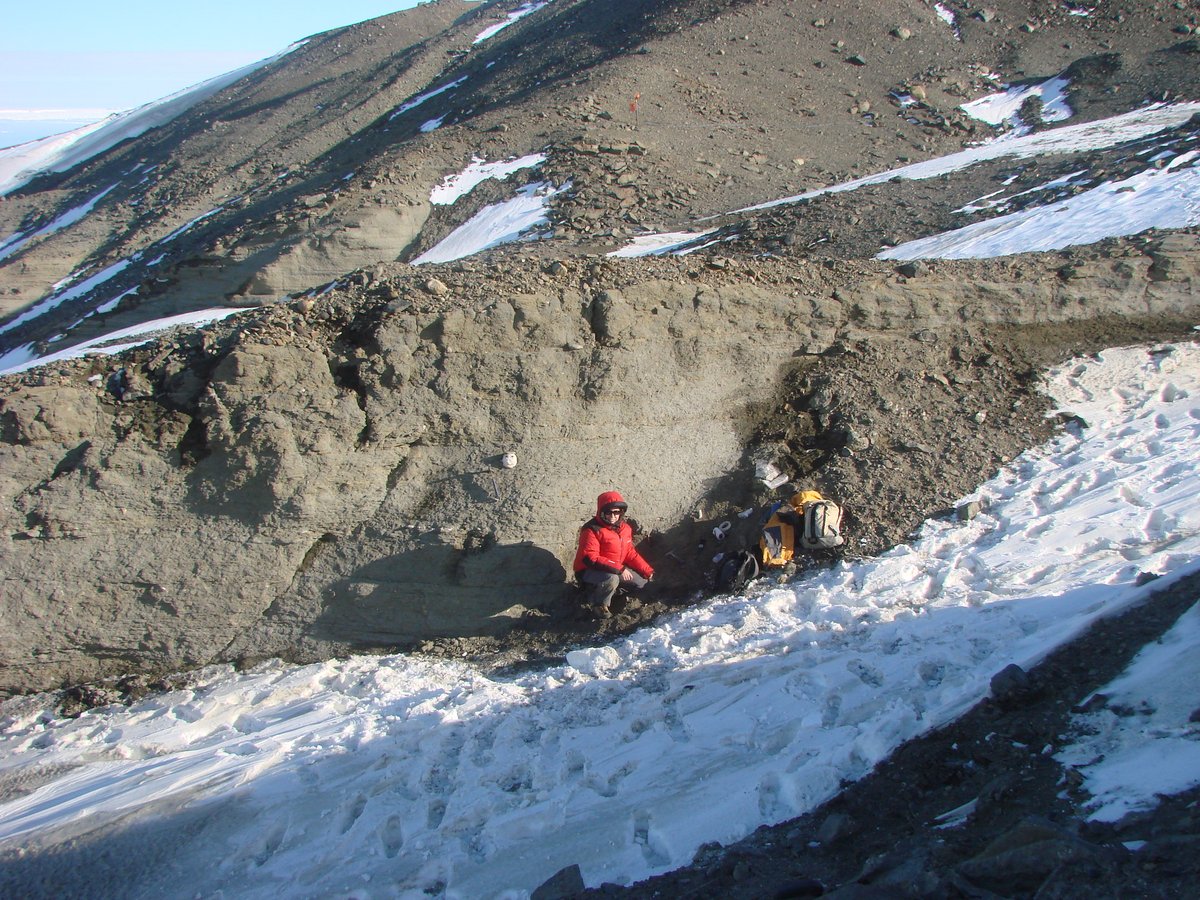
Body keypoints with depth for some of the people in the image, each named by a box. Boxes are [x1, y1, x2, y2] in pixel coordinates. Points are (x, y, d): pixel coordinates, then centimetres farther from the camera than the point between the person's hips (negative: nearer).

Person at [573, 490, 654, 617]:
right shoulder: (592, 530, -23)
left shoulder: (624, 527, 2)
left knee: (642, 582, 4)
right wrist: (619, 569, -33)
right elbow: (590, 559, -30)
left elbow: (630, 553, 11)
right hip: (589, 572, -8)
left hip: (616, 570, 8)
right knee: (611, 578, -37)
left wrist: (647, 570, -1)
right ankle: (598, 604, -8)